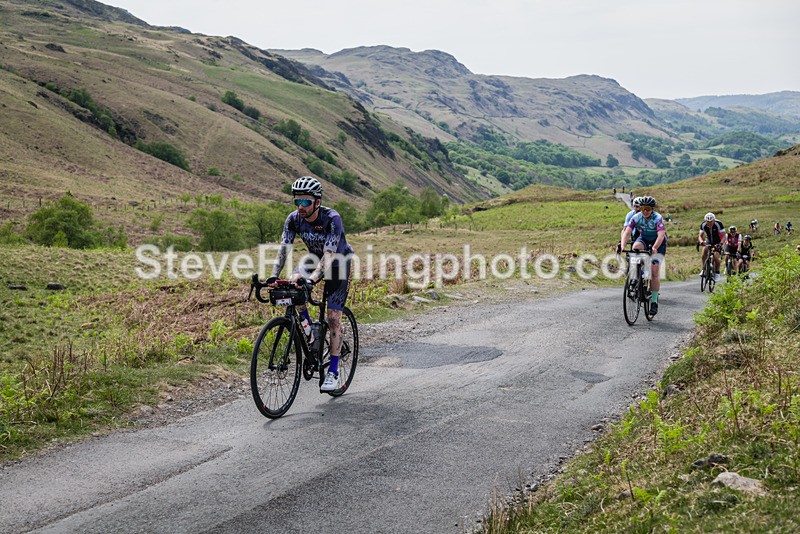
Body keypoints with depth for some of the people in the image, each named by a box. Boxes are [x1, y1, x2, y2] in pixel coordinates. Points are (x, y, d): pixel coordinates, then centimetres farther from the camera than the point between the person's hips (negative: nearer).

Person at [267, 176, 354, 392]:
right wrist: (273, 277, -38)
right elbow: (283, 248, -22)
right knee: (294, 282, -27)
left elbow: (329, 254, -40)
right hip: (315, 259, 5)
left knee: (333, 318, -11)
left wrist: (312, 279, -54)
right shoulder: (294, 219, -17)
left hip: (339, 263, -5)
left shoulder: (332, 219, -32)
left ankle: (333, 372, -5)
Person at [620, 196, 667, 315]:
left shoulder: (657, 218, -26)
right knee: (635, 247, -34)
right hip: (644, 239, 3)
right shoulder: (636, 217, -16)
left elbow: (661, 235, -37)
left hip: (658, 243, -3)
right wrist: (623, 246, -40)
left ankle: (654, 301, -5)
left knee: (654, 272, -12)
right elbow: (627, 232, -22)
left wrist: (654, 248, -54)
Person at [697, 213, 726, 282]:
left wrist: (720, 244, -42)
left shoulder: (718, 224, -25)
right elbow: (700, 235, -12)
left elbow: (724, 236, -24)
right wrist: (701, 241, -35)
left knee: (716, 257, -21)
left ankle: (717, 273, 3)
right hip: (709, 242, 3)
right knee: (704, 250, -28)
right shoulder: (703, 225, -15)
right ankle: (703, 270, -23)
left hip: (717, 243, -3)